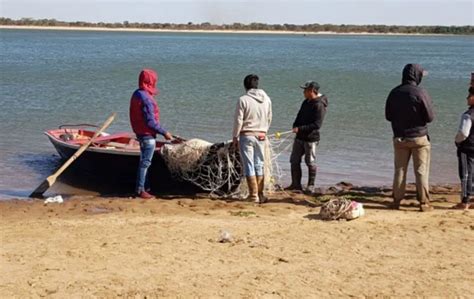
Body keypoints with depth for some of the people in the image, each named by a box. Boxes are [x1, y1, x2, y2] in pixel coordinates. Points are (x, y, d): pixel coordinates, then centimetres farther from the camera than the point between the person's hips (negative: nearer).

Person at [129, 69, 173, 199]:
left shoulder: (137, 94, 8)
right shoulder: (146, 98, -23)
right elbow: (150, 121, -24)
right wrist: (164, 132, -16)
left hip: (140, 133, 10)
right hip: (148, 135, -10)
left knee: (144, 161, 18)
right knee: (145, 162, -2)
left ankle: (145, 187, 27)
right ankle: (140, 190, 3)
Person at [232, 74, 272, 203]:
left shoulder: (243, 100, -12)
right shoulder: (267, 99, 4)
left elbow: (238, 120, -10)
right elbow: (269, 119, 11)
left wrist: (235, 136, 1)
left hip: (246, 135, -5)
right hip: (261, 136, 5)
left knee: (249, 166, 0)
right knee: (259, 166, 13)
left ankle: (254, 196, -1)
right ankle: (260, 194, 17)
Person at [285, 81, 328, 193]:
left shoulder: (319, 105, -16)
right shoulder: (306, 102, 11)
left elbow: (317, 125, -22)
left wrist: (300, 129, -23)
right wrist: (295, 126, 0)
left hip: (311, 138, -9)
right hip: (300, 137, 9)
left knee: (310, 162, 2)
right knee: (294, 160, 10)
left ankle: (310, 186, 14)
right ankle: (296, 184, 19)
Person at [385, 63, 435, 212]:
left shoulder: (394, 93, 0)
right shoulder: (420, 93, -15)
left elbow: (388, 116, 7)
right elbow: (430, 117, -12)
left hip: (399, 138, 4)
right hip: (419, 137, -4)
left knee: (399, 170, 11)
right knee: (421, 171, 3)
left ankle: (396, 201, 14)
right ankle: (424, 202, 6)